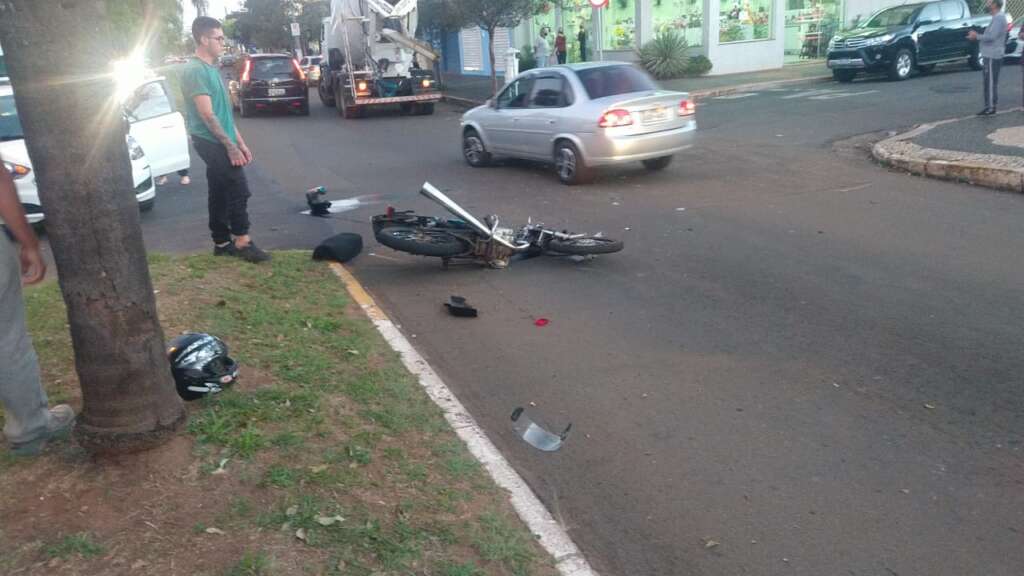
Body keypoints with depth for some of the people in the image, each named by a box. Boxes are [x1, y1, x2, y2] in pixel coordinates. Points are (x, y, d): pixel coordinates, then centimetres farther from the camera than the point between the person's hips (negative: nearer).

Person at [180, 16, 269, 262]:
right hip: (212, 142, -9)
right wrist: (231, 146, -19)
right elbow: (207, 115, -19)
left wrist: (241, 143, 17)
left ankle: (222, 242, 19)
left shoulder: (212, 69, 16)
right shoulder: (195, 70, -15)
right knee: (239, 189, -8)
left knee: (219, 194, 12)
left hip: (216, 143, 9)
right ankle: (242, 242, -1)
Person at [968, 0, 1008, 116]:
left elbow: (991, 36, -24)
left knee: (990, 82, -8)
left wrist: (976, 36, -12)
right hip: (991, 55, 10)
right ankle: (991, 106, 19)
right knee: (990, 82, 14)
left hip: (992, 56, -10)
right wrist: (977, 36, 10)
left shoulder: (999, 17, -17)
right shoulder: (997, 17, 17)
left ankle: (990, 107, -6)